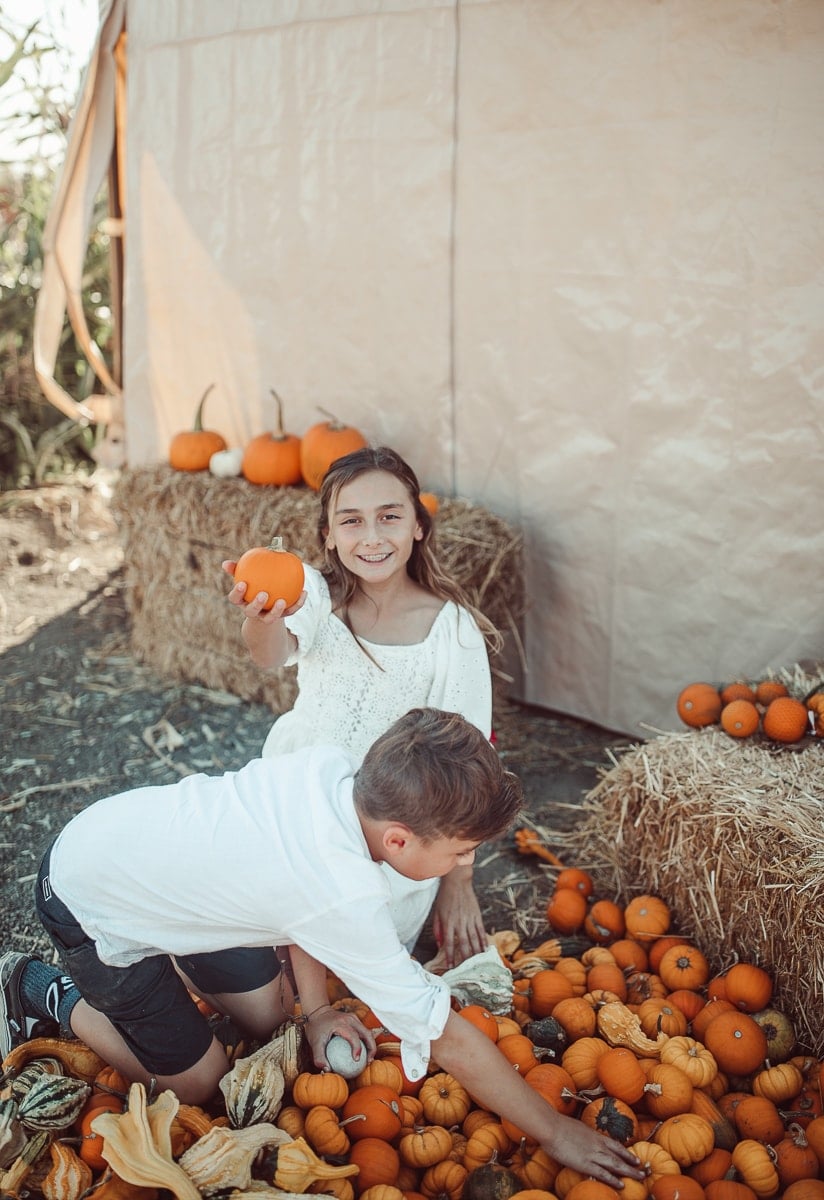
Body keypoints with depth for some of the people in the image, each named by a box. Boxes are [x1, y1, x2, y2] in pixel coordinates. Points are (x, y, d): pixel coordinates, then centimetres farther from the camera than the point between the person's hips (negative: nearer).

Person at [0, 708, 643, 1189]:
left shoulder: (330, 764, -20)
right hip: (89, 908, -7)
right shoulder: (346, 899, -38)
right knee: (198, 1083, 6)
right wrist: (556, 1132, -19)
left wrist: (316, 1009, 2)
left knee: (265, 1014, 13)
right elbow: (446, 1039, -29)